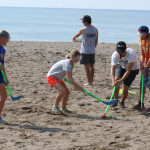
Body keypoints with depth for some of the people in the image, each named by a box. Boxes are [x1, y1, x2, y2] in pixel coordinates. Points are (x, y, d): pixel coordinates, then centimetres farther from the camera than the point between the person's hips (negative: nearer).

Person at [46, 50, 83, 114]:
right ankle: (55, 107, -11)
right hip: (51, 77, -10)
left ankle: (64, 108, 22)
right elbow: (69, 78, -32)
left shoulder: (71, 64, 4)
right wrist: (78, 86, -31)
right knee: (62, 91, -26)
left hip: (58, 78, 10)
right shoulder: (67, 63, -27)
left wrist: (75, 86, -8)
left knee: (67, 92, 6)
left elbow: (70, 77, 7)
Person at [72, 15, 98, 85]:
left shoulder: (83, 30, -11)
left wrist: (74, 38, 33)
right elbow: (96, 41, 9)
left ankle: (89, 82, -1)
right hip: (92, 51, 5)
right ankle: (91, 81, 20)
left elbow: (76, 35, 10)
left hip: (85, 51, -5)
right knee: (91, 66, 14)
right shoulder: (95, 29, 2)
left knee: (87, 67, -1)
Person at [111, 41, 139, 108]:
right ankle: (115, 100, -6)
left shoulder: (131, 53, -39)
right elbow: (113, 69, -32)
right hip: (121, 66, 3)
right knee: (116, 79, -24)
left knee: (125, 87, -14)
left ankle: (122, 102, 16)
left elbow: (128, 70, -39)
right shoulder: (115, 55, -28)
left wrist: (121, 80, -47)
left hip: (133, 69, -3)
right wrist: (113, 80, -49)